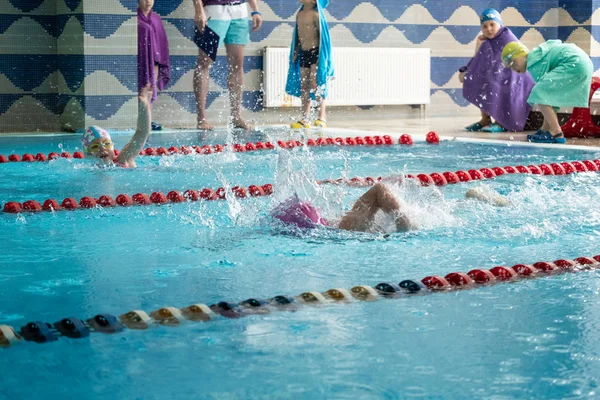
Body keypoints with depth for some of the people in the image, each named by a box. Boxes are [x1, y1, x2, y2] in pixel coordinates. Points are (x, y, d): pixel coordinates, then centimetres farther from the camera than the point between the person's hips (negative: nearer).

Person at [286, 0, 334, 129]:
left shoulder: (316, 14, -10)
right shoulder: (299, 14, 12)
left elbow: (322, 34, -10)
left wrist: (320, 55, -14)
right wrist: (295, 53, 15)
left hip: (315, 52, -8)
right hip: (303, 54, 8)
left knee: (315, 84, -9)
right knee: (303, 86, 7)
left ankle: (322, 117, -2)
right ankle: (305, 119, 11)